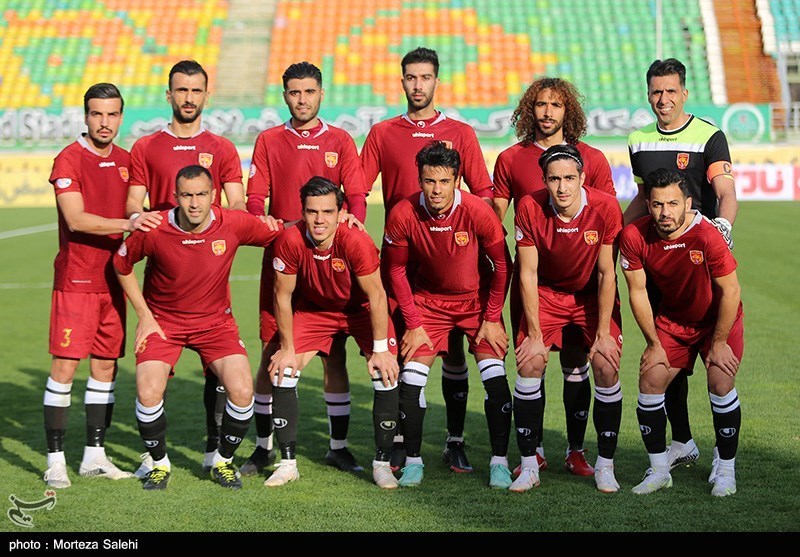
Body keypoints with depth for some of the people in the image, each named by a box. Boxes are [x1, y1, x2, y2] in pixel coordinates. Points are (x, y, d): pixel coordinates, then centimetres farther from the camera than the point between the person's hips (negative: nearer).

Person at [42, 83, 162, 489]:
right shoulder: (69, 159, -8)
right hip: (76, 281, -6)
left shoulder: (126, 161, 11)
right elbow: (76, 219, -18)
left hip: (113, 280, 6)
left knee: (105, 364, 8)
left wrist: (153, 224, 5)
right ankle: (55, 458, 0)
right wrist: (127, 224, -27)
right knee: (65, 365, -6)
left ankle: (94, 455, 16)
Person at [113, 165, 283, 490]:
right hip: (163, 322, -1)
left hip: (216, 321, 1)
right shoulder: (154, 230, -18)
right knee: (148, 393, -20)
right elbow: (121, 265, 0)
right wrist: (144, 315, -1)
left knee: (242, 392, -16)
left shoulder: (234, 224, -16)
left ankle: (223, 461, 11)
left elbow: (280, 234, 1)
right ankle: (159, 464, 8)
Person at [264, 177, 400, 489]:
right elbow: (283, 296, -14)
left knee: (386, 374, -17)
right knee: (281, 372, -10)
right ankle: (287, 463, 2)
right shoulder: (290, 241, -28)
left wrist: (380, 349, -21)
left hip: (361, 310, -2)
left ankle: (381, 464, -3)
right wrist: (288, 349, -9)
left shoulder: (356, 241, -34)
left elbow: (376, 296, -23)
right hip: (313, 309, 2)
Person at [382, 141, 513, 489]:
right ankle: (413, 461, 8)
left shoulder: (478, 212, -23)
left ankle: (500, 461, -1)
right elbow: (396, 270, -5)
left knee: (495, 375, -13)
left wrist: (492, 319, -9)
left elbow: (502, 265, -9)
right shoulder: (403, 215, -20)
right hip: (428, 301, 1)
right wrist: (413, 325, -6)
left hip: (477, 300, -1)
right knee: (411, 378, -8)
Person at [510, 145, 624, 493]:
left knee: (606, 367, -15)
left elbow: (605, 274, -15)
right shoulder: (529, 208, -21)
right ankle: (529, 466, -4)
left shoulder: (605, 208, -23)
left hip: (593, 295, 0)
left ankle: (605, 465, 0)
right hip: (546, 293, 1)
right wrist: (534, 335, -14)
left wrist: (603, 333, -15)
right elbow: (528, 273, -14)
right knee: (529, 364, -14)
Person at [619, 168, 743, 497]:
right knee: (649, 382, -6)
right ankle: (659, 470, 9)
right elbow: (637, 291, -8)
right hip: (672, 319, 4)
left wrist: (719, 343, -15)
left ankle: (725, 470, 2)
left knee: (721, 385, -17)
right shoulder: (634, 236, -20)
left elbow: (730, 291, -21)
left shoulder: (707, 235, -31)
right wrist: (654, 343, -4)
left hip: (718, 320, -3)